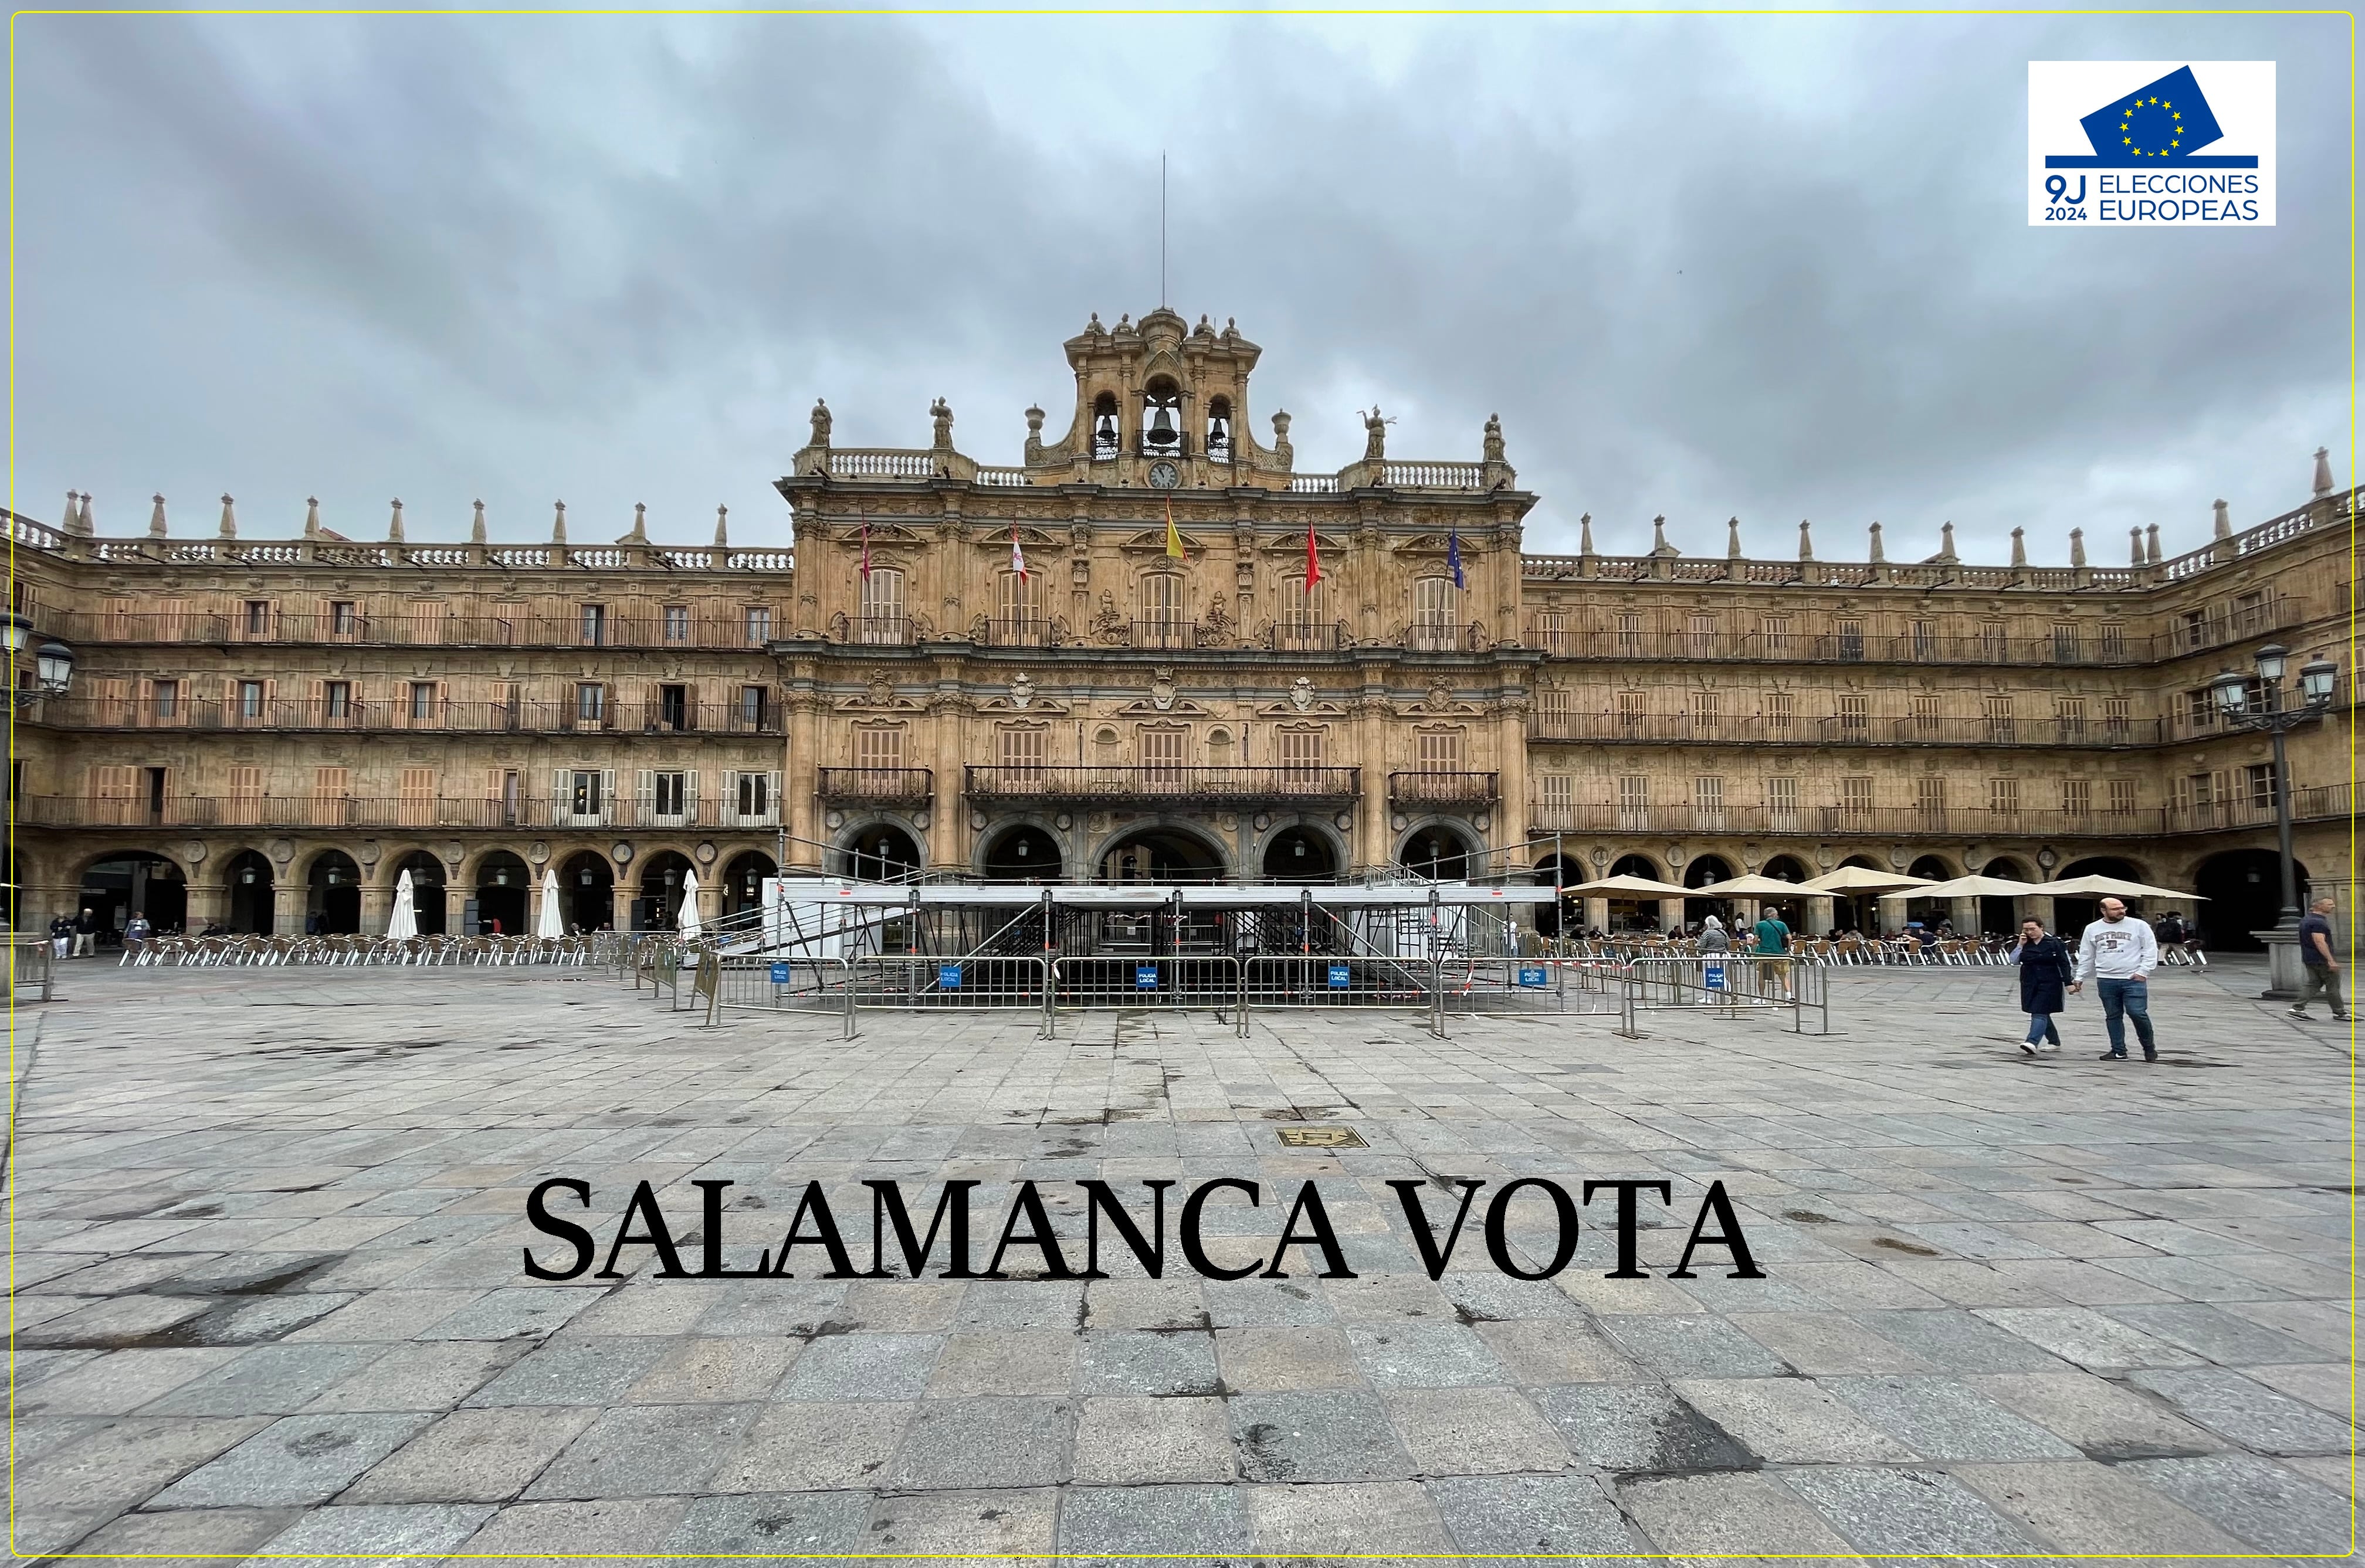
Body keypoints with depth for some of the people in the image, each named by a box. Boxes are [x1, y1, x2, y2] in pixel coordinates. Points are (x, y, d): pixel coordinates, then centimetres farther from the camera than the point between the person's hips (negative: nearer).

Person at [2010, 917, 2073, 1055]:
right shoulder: (2025, 944, 8)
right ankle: (2054, 1042, 30)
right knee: (2042, 1014, 15)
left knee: (2040, 1013, -15)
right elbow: (2014, 961, 3)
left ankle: (2032, 1043, -25)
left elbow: (2065, 964, -3)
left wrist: (2068, 983, -7)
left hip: (2049, 984, -6)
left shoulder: (2054, 942, -5)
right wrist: (2021, 945, -5)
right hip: (2030, 984, 6)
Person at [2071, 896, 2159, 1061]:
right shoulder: (2092, 929, 9)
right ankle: (2119, 1051, 14)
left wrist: (2143, 971, -9)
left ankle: (2149, 1047, 14)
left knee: (2137, 1013, -9)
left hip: (2133, 979, -3)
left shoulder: (2138, 925, 1)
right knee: (2113, 1016, 7)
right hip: (2106, 980, 3)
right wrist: (2079, 979, 13)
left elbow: (2151, 950, 0)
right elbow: (2086, 957, 15)